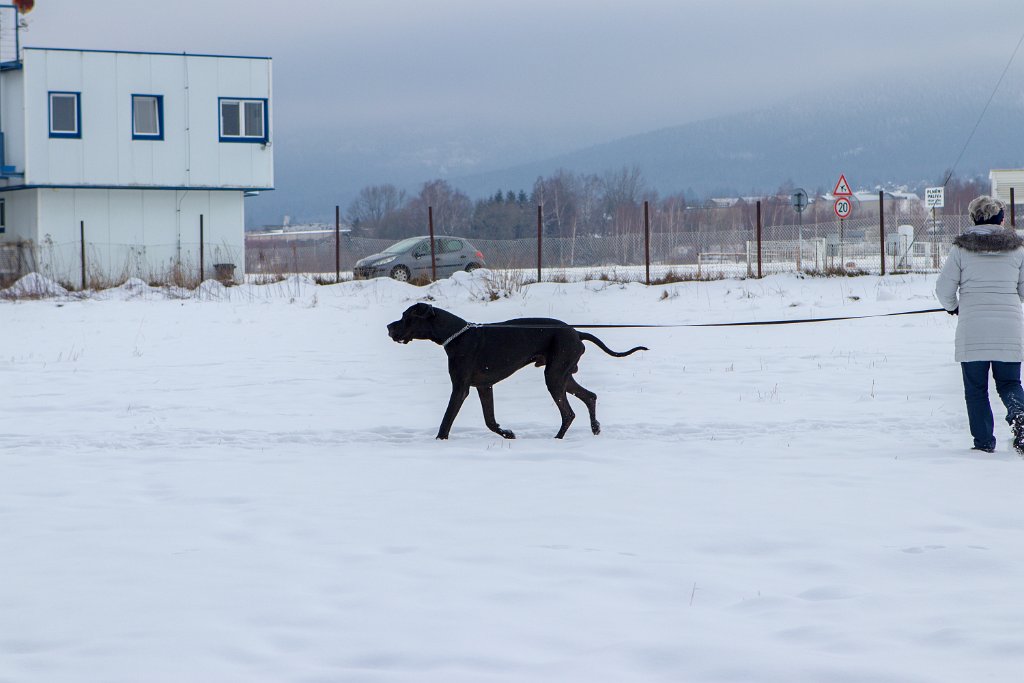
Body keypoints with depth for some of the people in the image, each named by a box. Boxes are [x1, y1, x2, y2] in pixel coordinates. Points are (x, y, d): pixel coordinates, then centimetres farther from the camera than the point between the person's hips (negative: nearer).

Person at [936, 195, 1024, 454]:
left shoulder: (962, 248, -1)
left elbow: (943, 288, -1)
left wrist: (952, 307, 20)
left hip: (972, 329, -2)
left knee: (976, 388, 9)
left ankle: (984, 441, 5)